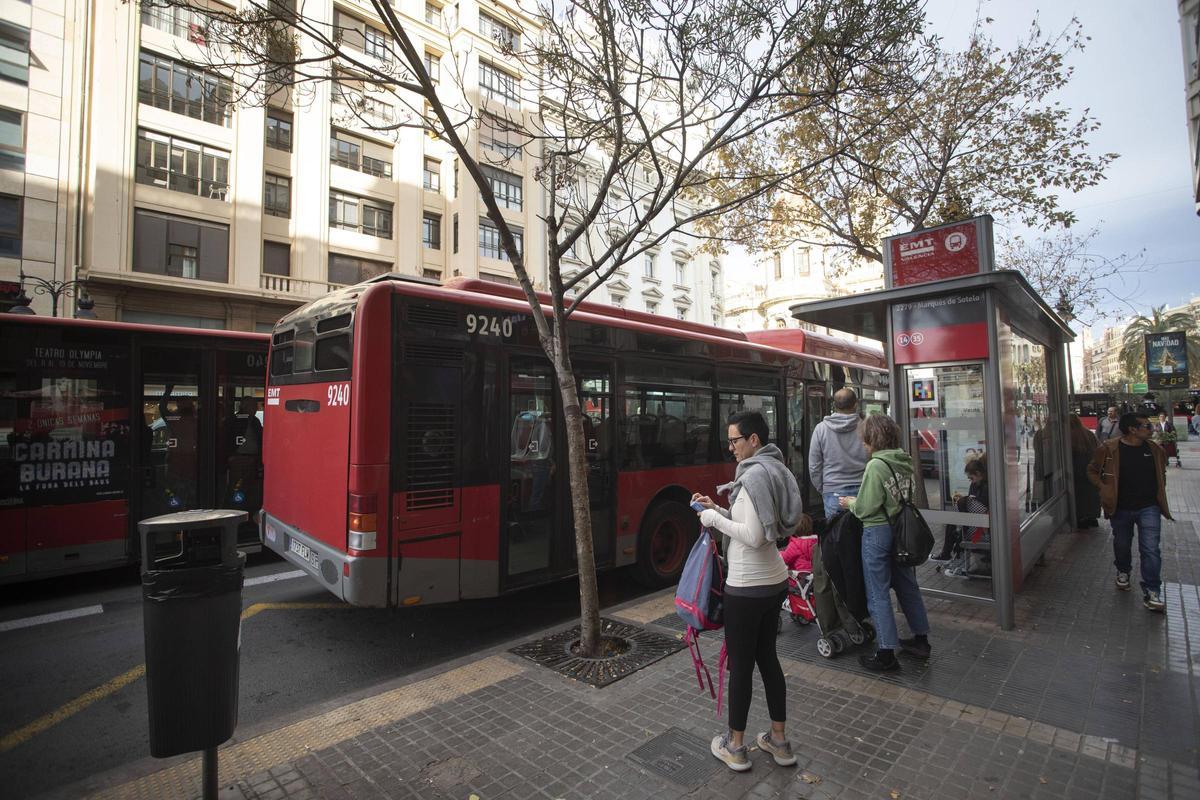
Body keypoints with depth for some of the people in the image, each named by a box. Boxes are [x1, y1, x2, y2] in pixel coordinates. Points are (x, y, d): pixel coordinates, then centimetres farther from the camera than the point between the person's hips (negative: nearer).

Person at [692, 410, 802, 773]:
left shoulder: (755, 474, -21)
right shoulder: (773, 469, 9)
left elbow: (754, 536, -25)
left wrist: (714, 518, -14)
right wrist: (718, 509, 7)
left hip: (747, 587, -9)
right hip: (774, 580, 9)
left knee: (740, 664, 7)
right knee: (767, 657, 20)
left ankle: (735, 746, 25)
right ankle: (779, 741, 34)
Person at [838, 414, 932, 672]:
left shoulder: (876, 465, -19)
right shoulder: (905, 461, 3)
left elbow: (865, 508, -19)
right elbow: (909, 495, 11)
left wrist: (850, 503, 3)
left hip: (877, 532, -8)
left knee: (877, 594, 3)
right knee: (907, 586, 21)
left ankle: (886, 654, 11)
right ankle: (921, 640, 35)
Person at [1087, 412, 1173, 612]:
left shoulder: (1154, 450, 1)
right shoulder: (1109, 449, -11)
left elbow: (1162, 474, 18)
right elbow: (1092, 470, 2)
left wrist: (1159, 493, 9)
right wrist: (1105, 488, -9)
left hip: (1149, 507, 1)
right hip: (1121, 508, -1)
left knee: (1150, 549, -6)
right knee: (1122, 545, 16)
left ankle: (1151, 593, 3)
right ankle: (1123, 572, 44)